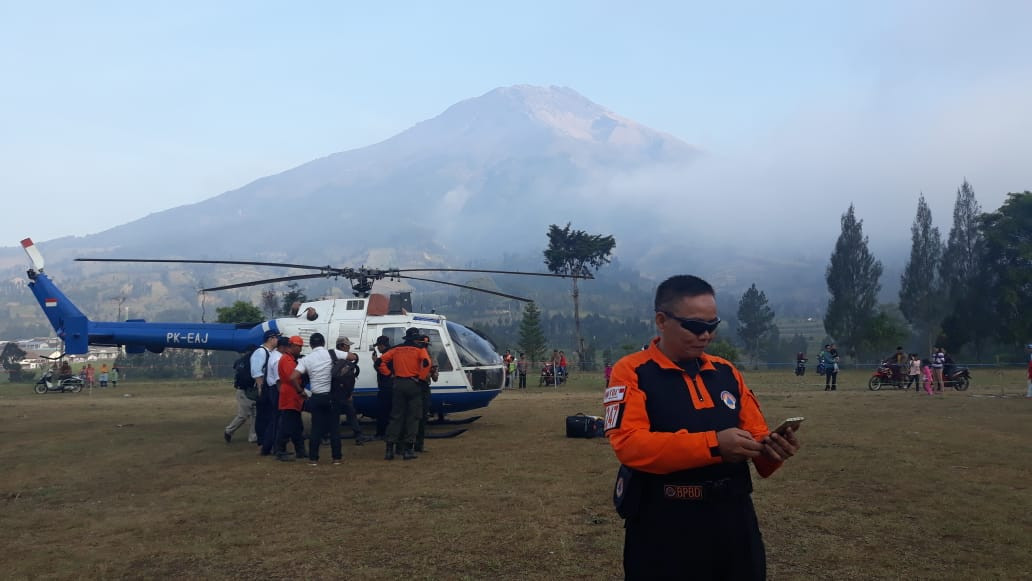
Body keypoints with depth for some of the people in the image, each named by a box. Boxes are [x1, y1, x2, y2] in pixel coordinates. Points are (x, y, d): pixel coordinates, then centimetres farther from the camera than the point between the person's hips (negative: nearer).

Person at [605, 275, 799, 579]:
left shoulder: (726, 371, 10)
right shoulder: (632, 372, -7)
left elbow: (756, 436, 13)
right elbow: (629, 443, -20)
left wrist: (770, 450, -12)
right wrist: (712, 445, -27)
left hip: (734, 523, 5)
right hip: (663, 533, -5)